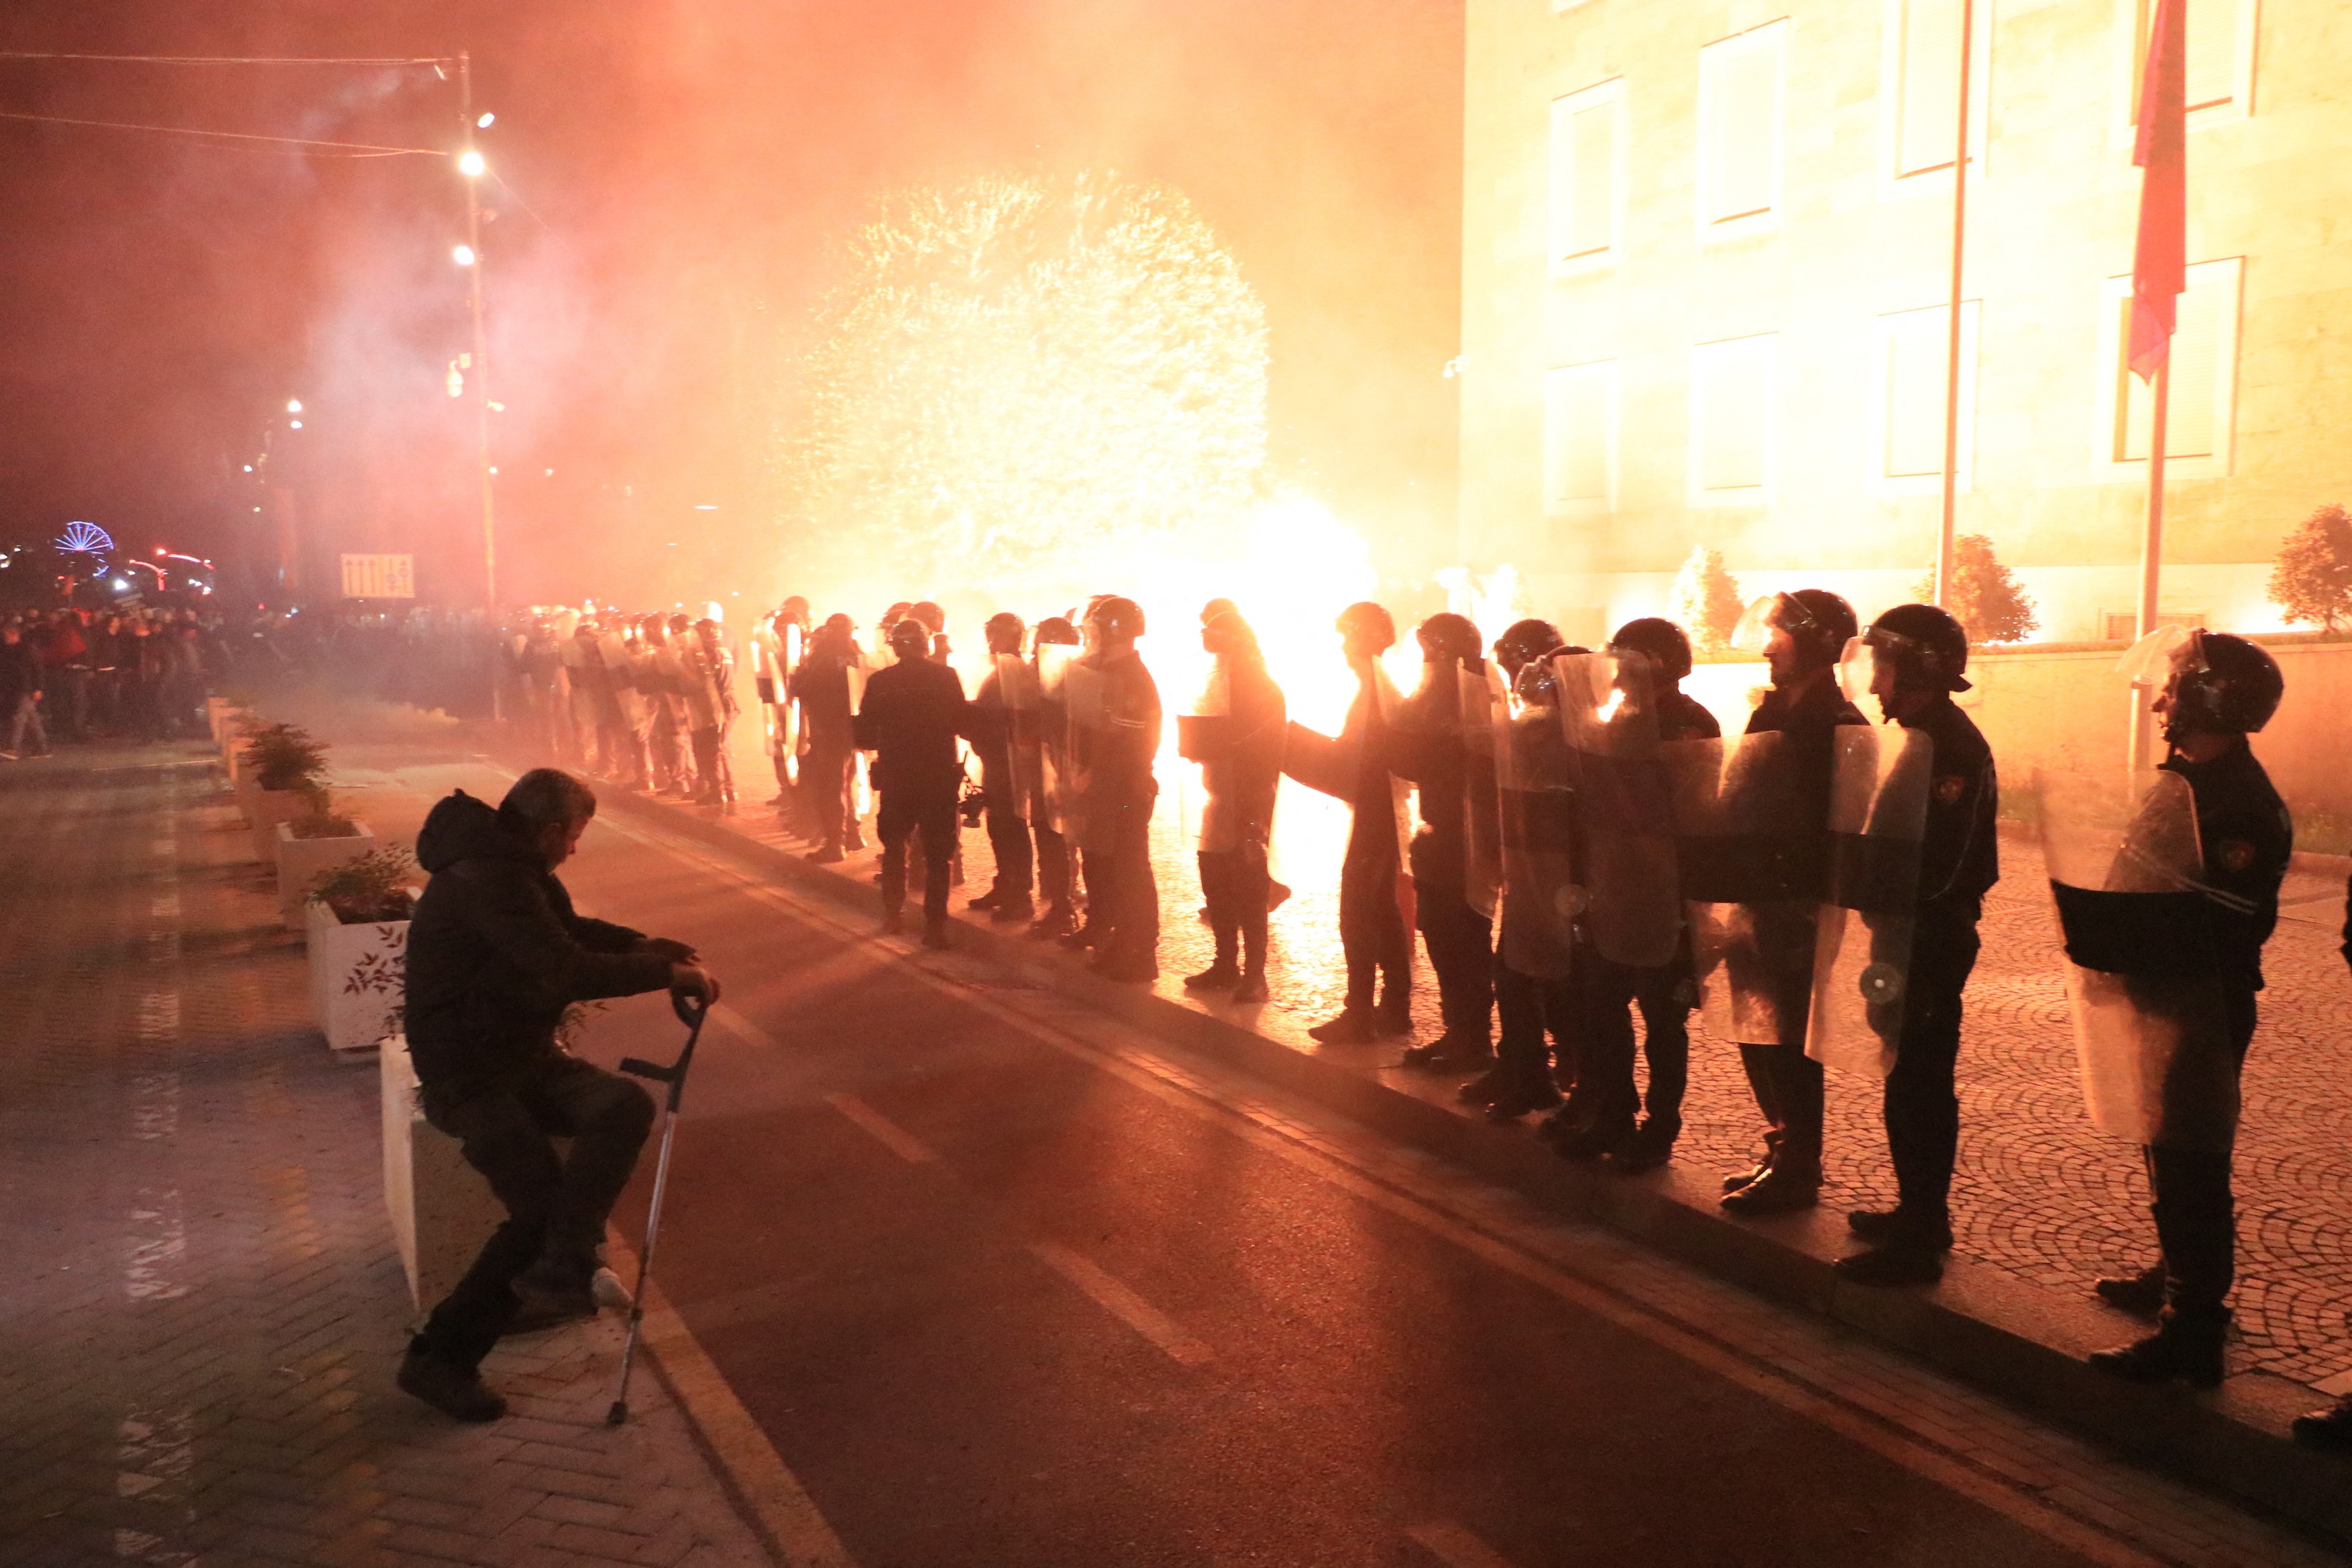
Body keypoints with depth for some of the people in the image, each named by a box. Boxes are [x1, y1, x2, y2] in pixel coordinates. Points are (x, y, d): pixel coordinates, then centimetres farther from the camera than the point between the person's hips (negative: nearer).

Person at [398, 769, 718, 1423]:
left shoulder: (512, 867, 9)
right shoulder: (488, 880, -24)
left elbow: (570, 931, 25)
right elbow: (567, 972, -30)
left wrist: (642, 944, 9)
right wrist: (667, 973, -21)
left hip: (526, 1055, 9)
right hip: (467, 1077, -9)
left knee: (627, 1105, -16)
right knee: (542, 1204, -18)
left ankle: (559, 1270, -19)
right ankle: (439, 1356, -2)